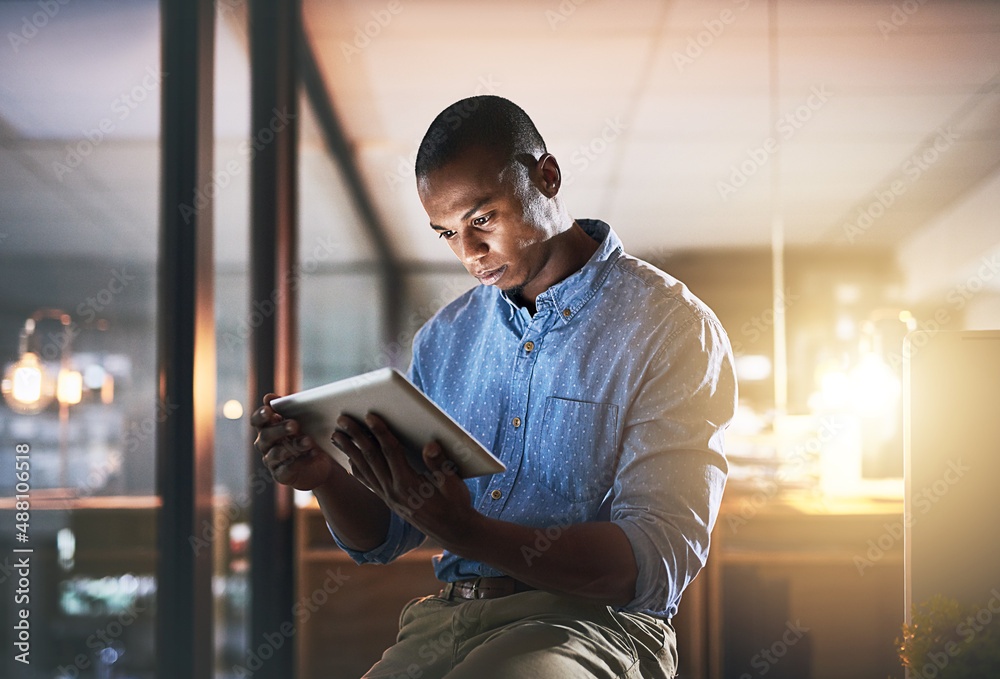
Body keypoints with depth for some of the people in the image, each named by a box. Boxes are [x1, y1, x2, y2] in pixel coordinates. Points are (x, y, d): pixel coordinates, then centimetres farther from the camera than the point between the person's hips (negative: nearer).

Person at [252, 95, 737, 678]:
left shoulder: (672, 328, -5)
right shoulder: (444, 338, 15)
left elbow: (661, 560, -15)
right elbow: (381, 540, 18)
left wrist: (466, 534, -28)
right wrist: (324, 477, -6)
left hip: (591, 623, -6)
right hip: (444, 620, 6)